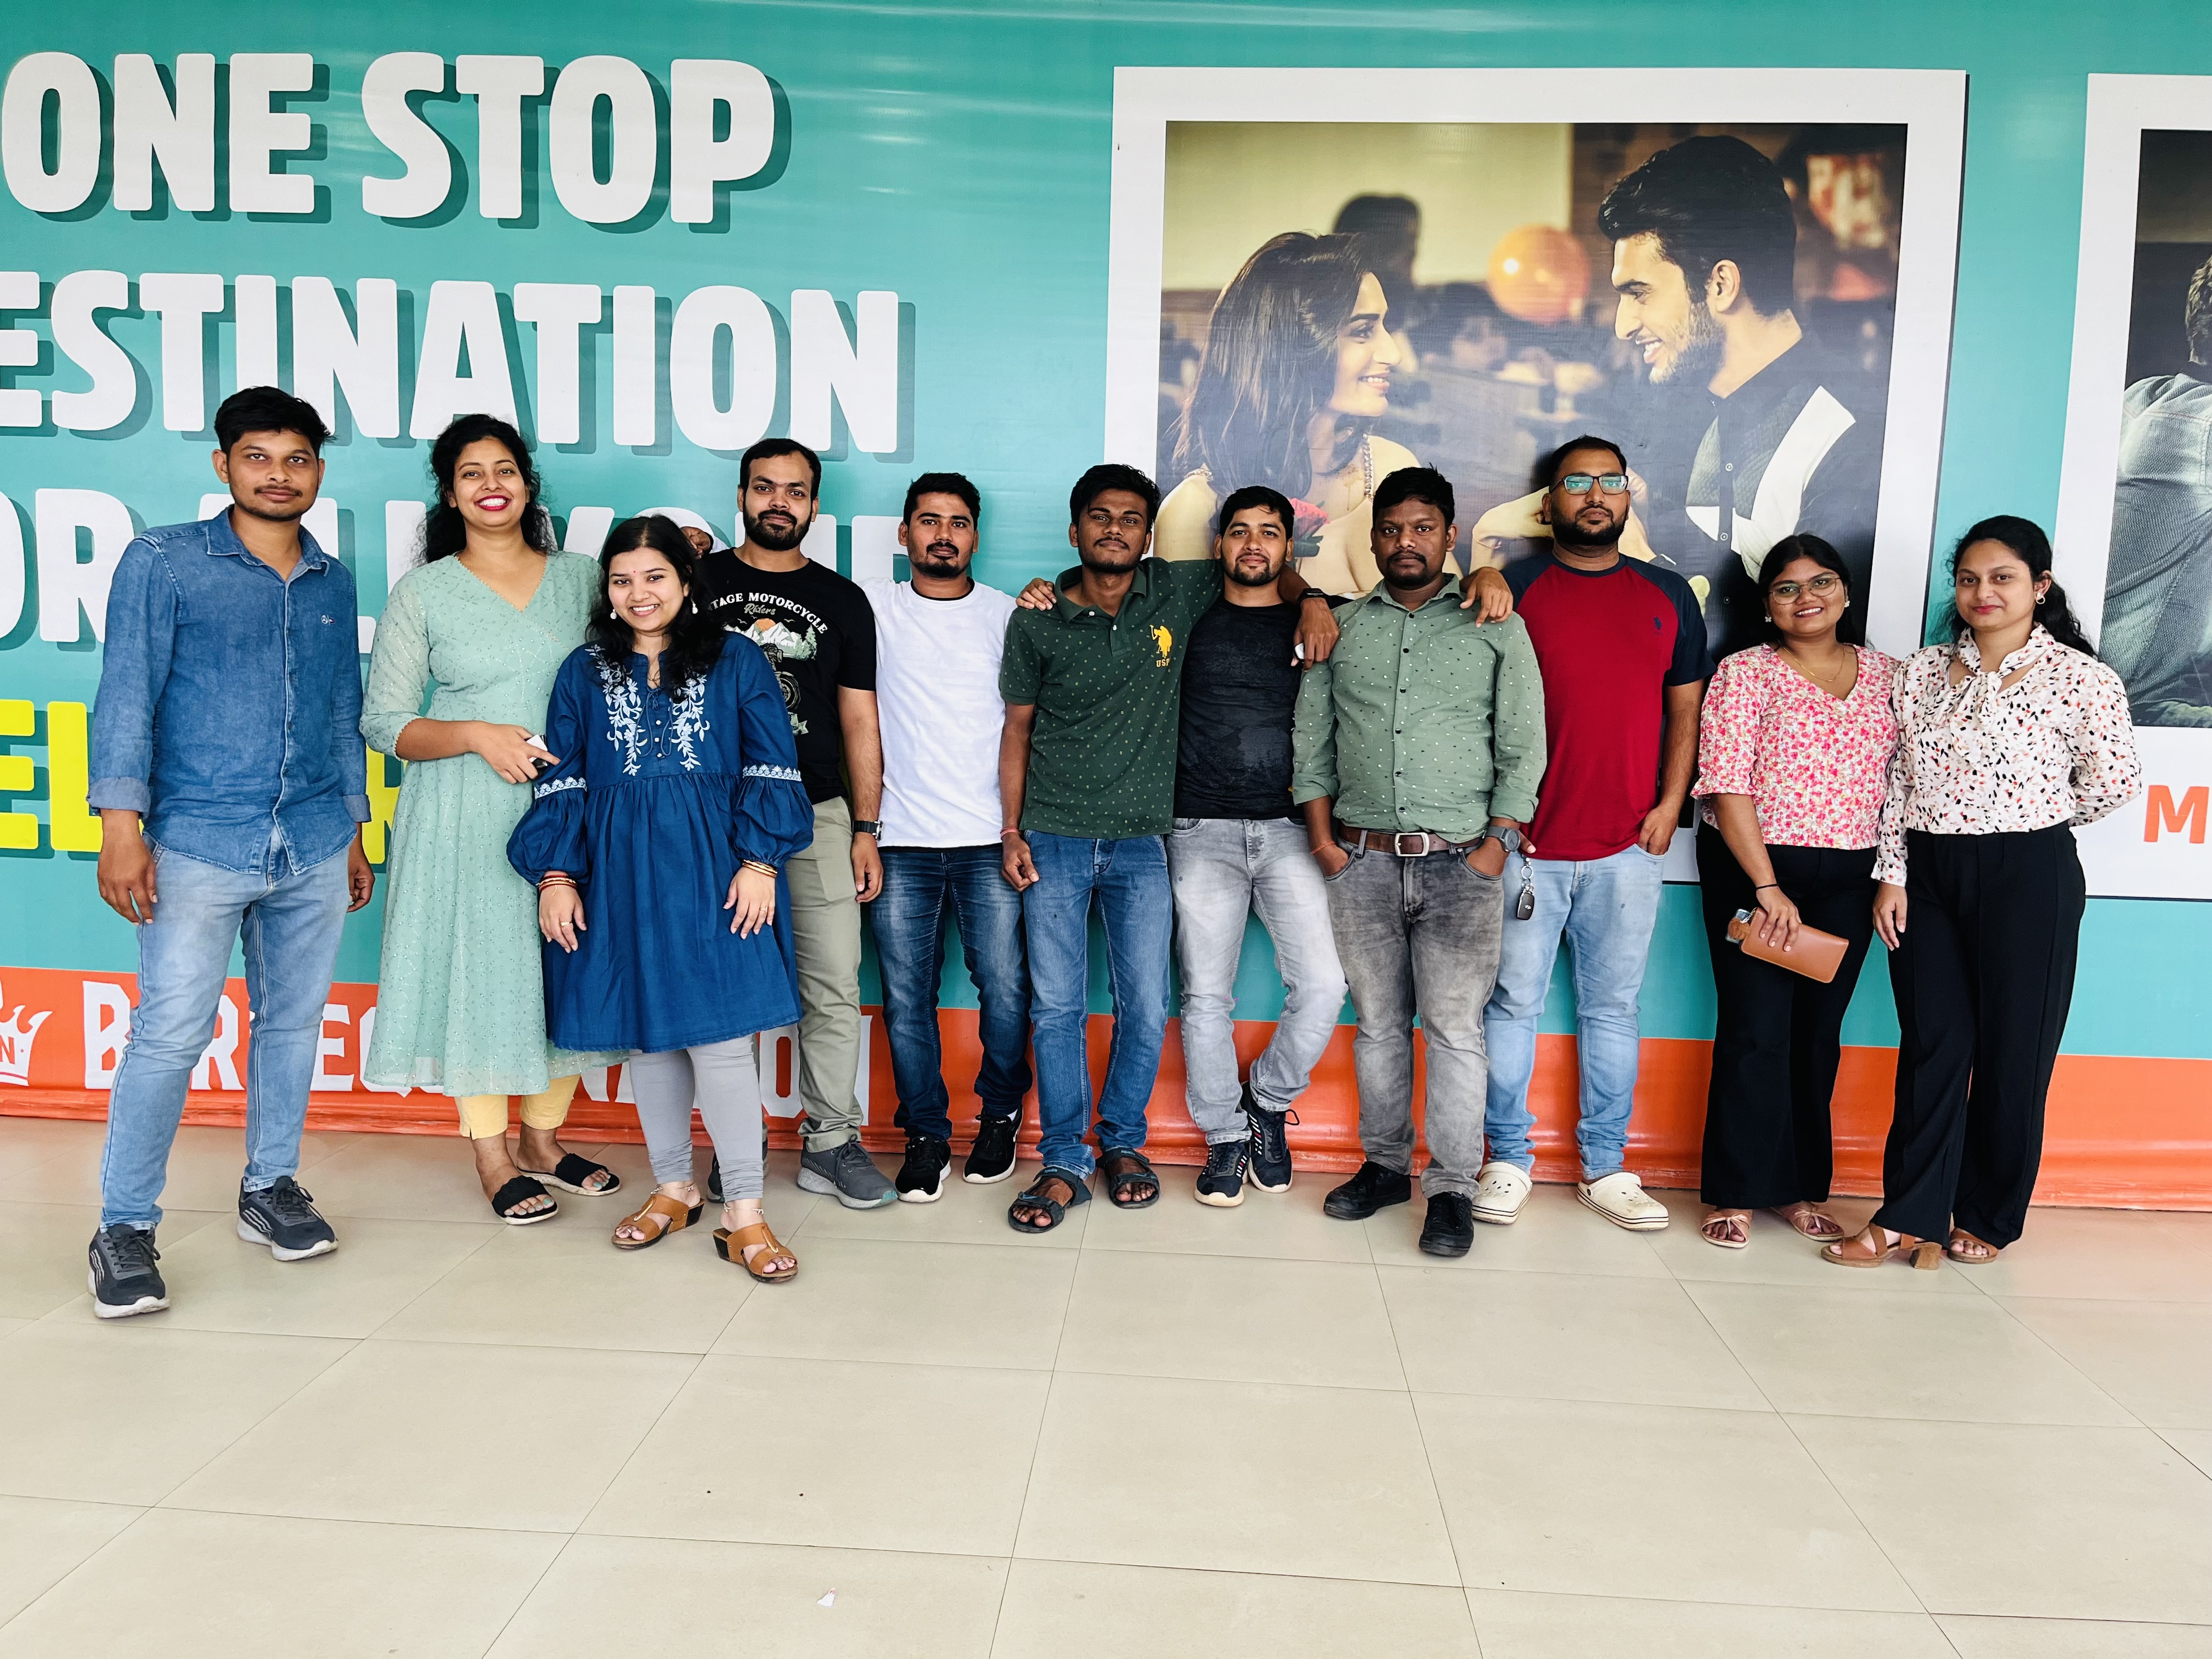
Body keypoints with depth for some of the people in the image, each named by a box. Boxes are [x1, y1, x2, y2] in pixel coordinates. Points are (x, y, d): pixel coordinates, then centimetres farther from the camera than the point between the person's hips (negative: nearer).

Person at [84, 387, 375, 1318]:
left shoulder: (333, 584, 13)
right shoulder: (164, 562, 1)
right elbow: (128, 693, -4)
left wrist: (355, 832, 19)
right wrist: (121, 825, -12)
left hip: (314, 849, 4)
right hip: (199, 845, -4)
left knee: (293, 1022, 10)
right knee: (169, 1037, -4)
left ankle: (270, 1188, 26)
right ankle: (124, 1229, 8)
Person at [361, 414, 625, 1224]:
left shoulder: (581, 578, 7)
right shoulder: (422, 592, 1)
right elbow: (384, 723, -2)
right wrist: (479, 736, -16)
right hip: (468, 813, -2)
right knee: (481, 963, 2)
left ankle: (543, 1138, 26)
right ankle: (492, 1156, 17)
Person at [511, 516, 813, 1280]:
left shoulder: (736, 663, 4)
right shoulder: (585, 672, 11)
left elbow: (770, 771, 0)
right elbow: (561, 782, 9)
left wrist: (759, 862, -9)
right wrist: (556, 874, 1)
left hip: (712, 872, -3)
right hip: (619, 878, 3)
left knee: (720, 1035, -7)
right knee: (647, 1033, 10)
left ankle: (743, 1214, 1)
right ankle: (673, 1187, 27)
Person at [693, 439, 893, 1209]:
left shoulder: (842, 601, 10)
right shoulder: (701, 583, 7)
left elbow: (860, 723, 9)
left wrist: (866, 830, 3)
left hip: (817, 816, 1)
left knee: (834, 988, -2)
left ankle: (830, 1144, 9)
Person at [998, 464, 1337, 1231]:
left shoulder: (1177, 593, 3)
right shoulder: (1038, 621, 1)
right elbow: (1018, 728, 7)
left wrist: (1311, 600, -1)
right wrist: (1011, 833, 2)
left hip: (1140, 843, 1)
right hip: (1054, 841, -1)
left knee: (1145, 1009, 4)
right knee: (1056, 1007, 2)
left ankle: (1123, 1143, 25)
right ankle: (1065, 1162, 14)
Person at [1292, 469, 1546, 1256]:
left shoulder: (1496, 628, 6)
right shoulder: (1341, 627, 12)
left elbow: (1523, 746, 2)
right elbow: (1312, 737, 11)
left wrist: (1497, 842, -7)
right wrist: (1321, 833, 2)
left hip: (1459, 863, -2)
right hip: (1361, 860, 2)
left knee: (1454, 1029, -3)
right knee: (1377, 1023, 9)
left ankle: (1453, 1188, 6)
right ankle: (1384, 1164, 22)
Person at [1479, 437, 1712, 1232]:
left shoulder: (1669, 594, 13)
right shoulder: (1513, 589, 3)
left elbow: (1684, 707, 14)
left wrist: (1670, 802, 2)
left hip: (1628, 847, 3)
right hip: (1528, 841, -2)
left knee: (1613, 1008, 9)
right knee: (1513, 1002, 2)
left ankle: (1605, 1167, 20)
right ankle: (1509, 1160, 15)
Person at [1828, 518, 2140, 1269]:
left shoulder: (2081, 678, -4)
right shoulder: (1922, 673, 7)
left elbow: (2114, 782, -4)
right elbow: (1897, 782, 6)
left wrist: (2029, 819, 7)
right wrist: (1892, 875, 1)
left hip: (2028, 877, -3)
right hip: (1927, 876, 3)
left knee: (2013, 1051, 5)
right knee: (1931, 1045, 6)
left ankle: (1987, 1217, 21)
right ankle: (1910, 1215, 12)